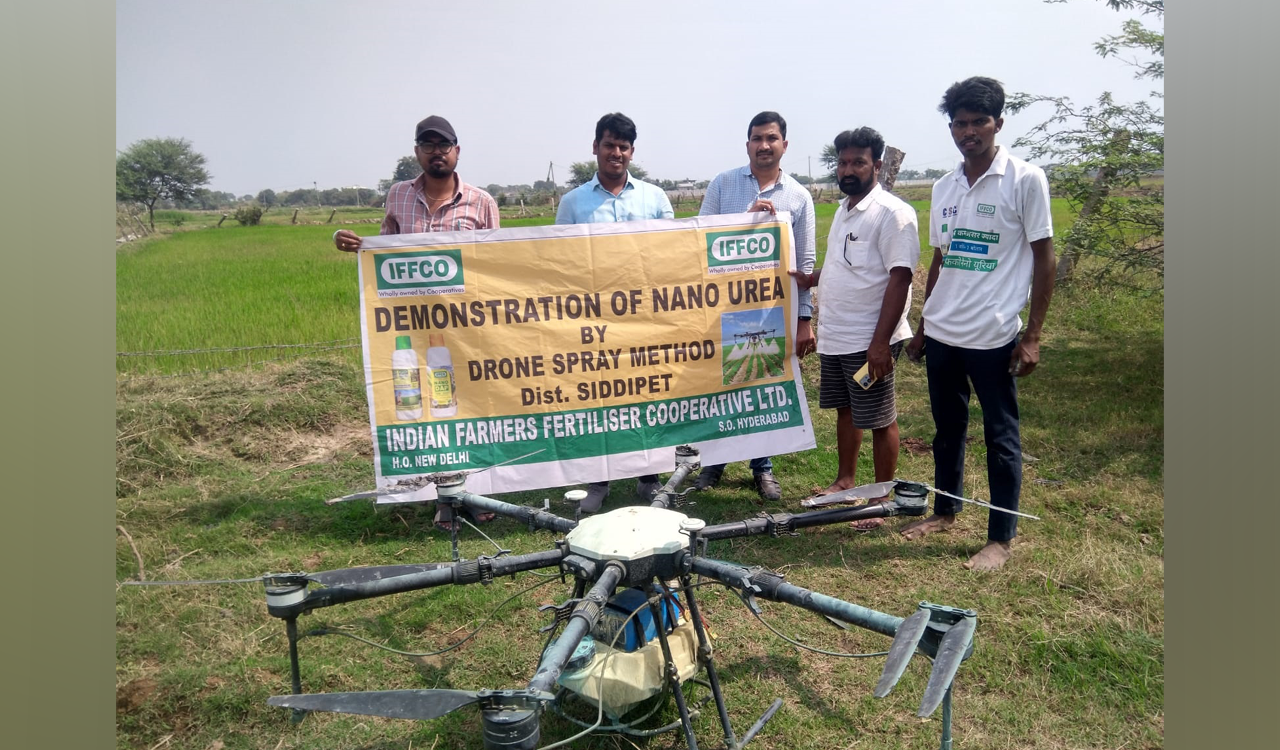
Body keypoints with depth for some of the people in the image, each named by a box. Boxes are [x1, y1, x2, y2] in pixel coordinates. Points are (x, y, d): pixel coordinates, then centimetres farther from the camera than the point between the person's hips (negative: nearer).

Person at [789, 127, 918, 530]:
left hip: (869, 341, -8)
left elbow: (899, 278, -19)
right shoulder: (844, 209, 14)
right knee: (845, 409, 19)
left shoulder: (892, 213, -14)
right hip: (834, 336, 8)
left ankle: (883, 499, 14)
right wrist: (810, 279, 8)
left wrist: (881, 341, -24)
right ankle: (845, 480, 34)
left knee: (879, 420, 2)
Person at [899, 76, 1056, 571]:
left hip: (994, 336, -5)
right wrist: (922, 326, 17)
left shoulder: (1026, 180, -6)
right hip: (941, 334, 6)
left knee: (1001, 437, 4)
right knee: (947, 429, 17)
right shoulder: (944, 188, 10)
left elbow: (1043, 258, -6)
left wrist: (1032, 335, -10)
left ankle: (1001, 539, 14)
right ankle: (945, 510, 33)